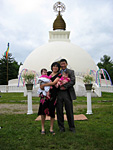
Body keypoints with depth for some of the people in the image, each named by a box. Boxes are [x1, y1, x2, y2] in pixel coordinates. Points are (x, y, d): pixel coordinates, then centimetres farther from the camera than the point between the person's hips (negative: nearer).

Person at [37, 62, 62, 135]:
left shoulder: (59, 75, 4)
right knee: (43, 109, -4)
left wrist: (44, 85, -9)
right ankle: (43, 128, 7)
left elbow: (54, 83, -10)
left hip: (53, 94, -3)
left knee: (52, 110, -2)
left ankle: (51, 128, 12)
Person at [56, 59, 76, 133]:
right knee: (59, 111, 5)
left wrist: (65, 86, -15)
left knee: (69, 111, 3)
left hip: (67, 93, -2)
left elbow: (73, 81, -6)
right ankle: (61, 127, 18)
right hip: (59, 94, 2)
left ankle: (72, 127, 17)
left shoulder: (71, 72, 8)